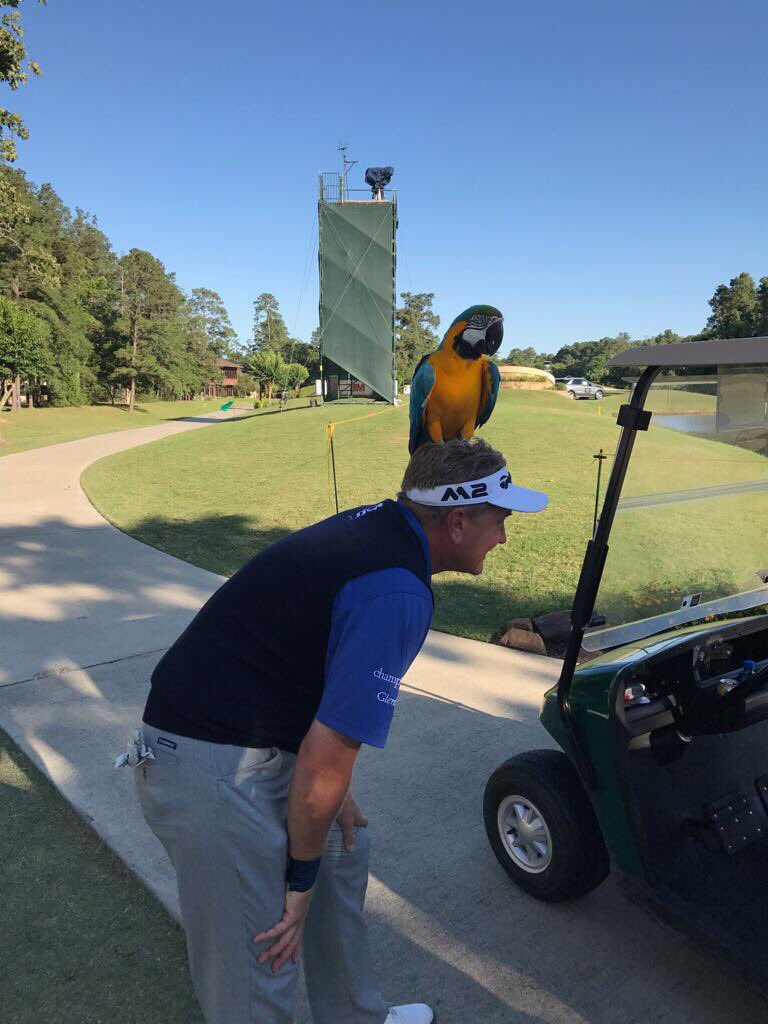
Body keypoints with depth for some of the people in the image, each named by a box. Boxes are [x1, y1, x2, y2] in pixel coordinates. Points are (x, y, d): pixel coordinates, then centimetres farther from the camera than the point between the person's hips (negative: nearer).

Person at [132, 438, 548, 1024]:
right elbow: (324, 760, -25)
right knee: (259, 969, 4)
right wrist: (300, 881, -8)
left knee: (344, 844, 25)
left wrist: (334, 792, 13)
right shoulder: (398, 594, -25)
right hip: (214, 772, -10)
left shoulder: (375, 525, 3)